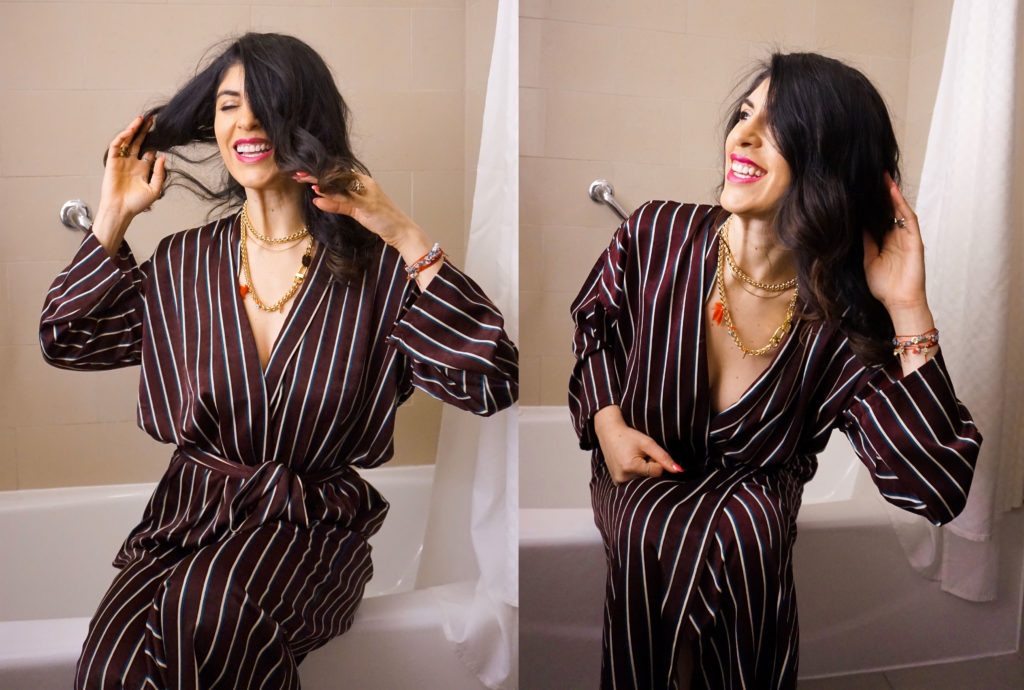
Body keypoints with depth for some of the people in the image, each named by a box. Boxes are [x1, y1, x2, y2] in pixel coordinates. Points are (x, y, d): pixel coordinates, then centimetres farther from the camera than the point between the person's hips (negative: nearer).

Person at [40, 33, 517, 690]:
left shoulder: (373, 267, -5)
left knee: (210, 605, -33)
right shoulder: (185, 262, 7)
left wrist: (410, 240, -20)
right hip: (189, 513, 3)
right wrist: (113, 218, 8)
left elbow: (491, 383, -15)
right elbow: (67, 340, 16)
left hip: (317, 521, -2)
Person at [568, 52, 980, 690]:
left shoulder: (845, 326, -16)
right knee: (665, 535, -30)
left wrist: (909, 309, -26)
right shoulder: (658, 234, -13)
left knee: (744, 530, -31)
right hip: (641, 492, 1)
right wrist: (607, 421, -10)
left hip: (754, 505, 0)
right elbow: (594, 320, 8)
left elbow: (938, 492, -22)